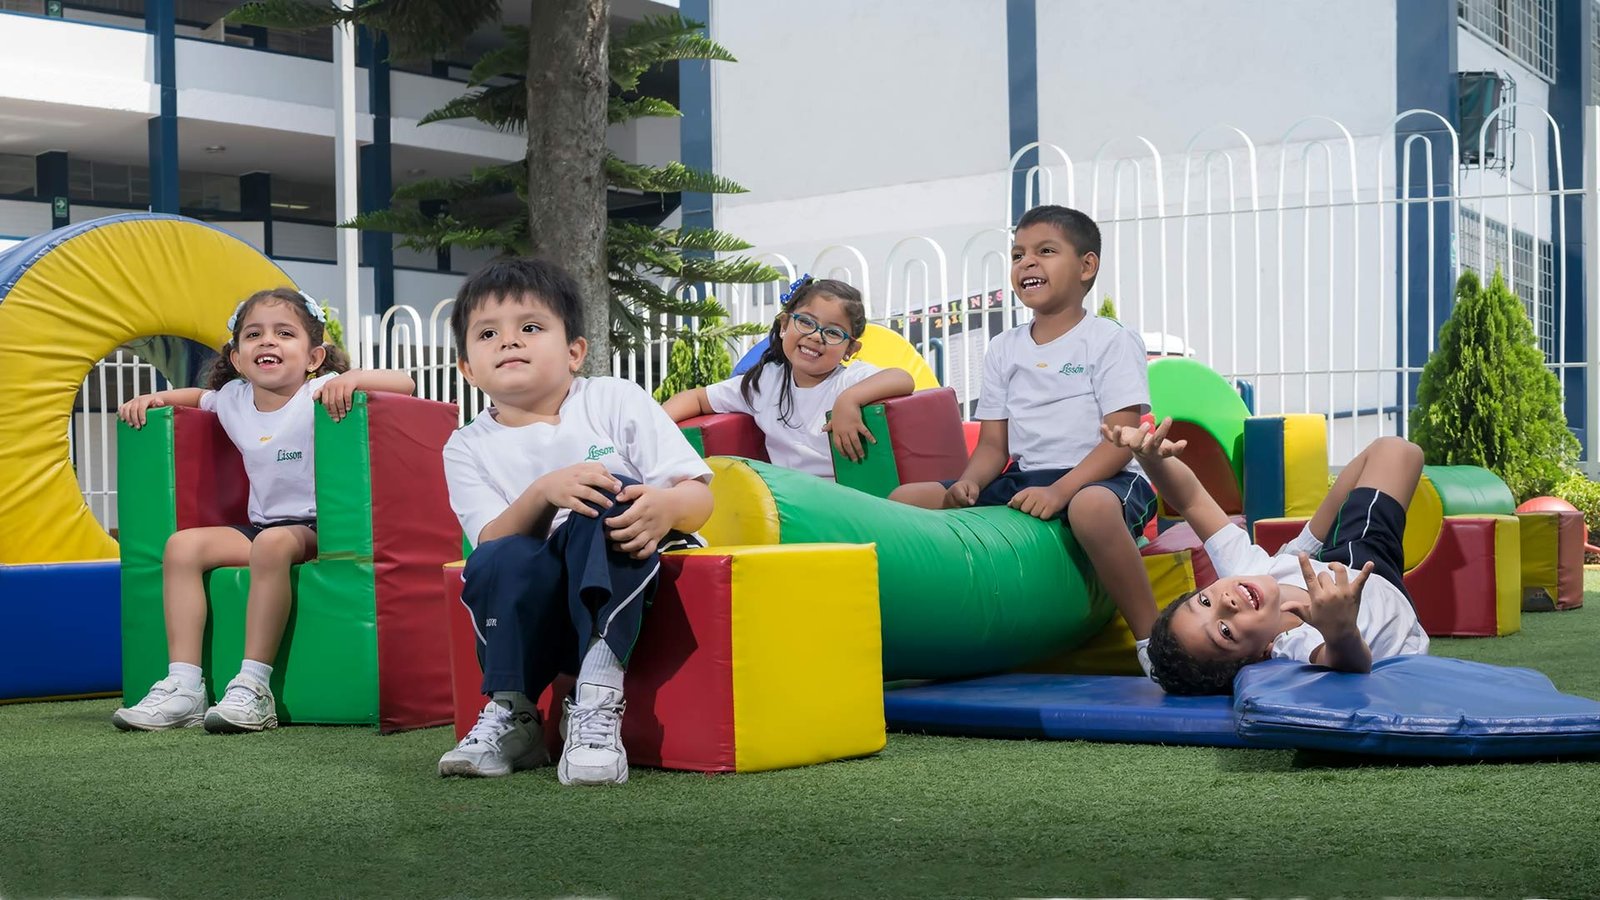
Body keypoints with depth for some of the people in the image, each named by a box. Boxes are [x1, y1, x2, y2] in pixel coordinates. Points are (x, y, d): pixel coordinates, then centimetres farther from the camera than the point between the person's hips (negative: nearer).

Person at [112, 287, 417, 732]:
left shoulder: (321, 394, -8)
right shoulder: (233, 400, 10)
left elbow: (404, 383, -16)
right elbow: (199, 396, 36)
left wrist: (351, 377, -31)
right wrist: (151, 398, 20)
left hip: (318, 527, -7)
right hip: (261, 524, 7)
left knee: (273, 542, -37)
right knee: (183, 545, -14)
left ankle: (254, 687, -36)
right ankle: (183, 687, -19)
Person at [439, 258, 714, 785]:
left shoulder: (617, 401, 2)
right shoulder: (468, 449, 7)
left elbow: (700, 496, -4)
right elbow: (491, 541, -8)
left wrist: (666, 507, -30)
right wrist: (542, 494, -28)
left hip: (630, 580, -1)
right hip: (547, 617, 1)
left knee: (614, 494, -31)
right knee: (498, 563, -31)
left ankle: (598, 699, -38)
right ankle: (509, 713, -19)